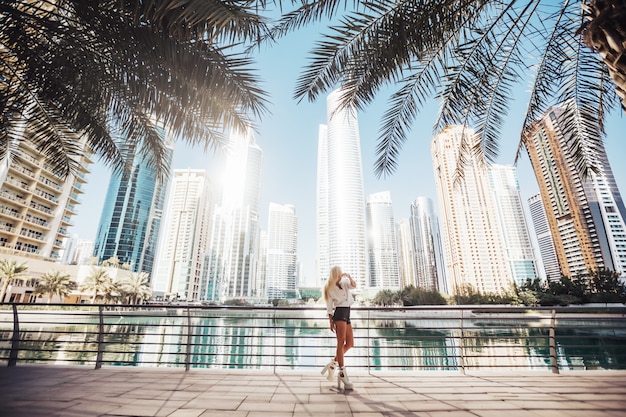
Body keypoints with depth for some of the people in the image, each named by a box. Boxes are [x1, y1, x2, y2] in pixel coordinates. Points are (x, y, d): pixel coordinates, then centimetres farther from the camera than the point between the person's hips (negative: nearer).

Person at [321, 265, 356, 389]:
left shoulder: (344, 282, 17)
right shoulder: (330, 288, 1)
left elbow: (354, 286, -1)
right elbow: (329, 306, 0)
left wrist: (349, 277, -17)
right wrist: (331, 321, -5)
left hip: (347, 314, 7)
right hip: (339, 313, -7)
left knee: (350, 343, 4)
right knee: (341, 342, -13)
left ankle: (333, 364, 14)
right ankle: (342, 373, -13)